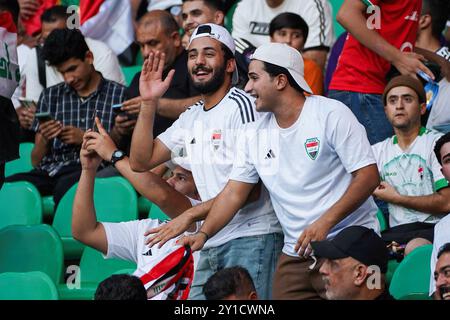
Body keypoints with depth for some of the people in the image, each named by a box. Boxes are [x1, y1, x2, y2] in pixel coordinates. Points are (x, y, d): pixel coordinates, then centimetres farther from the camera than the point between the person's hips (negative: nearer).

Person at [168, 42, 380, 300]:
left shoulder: (331, 115, -8)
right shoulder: (256, 136, 10)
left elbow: (368, 175, -12)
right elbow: (234, 193, 11)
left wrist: (324, 223, -22)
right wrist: (203, 234, -6)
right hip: (296, 253, 5)